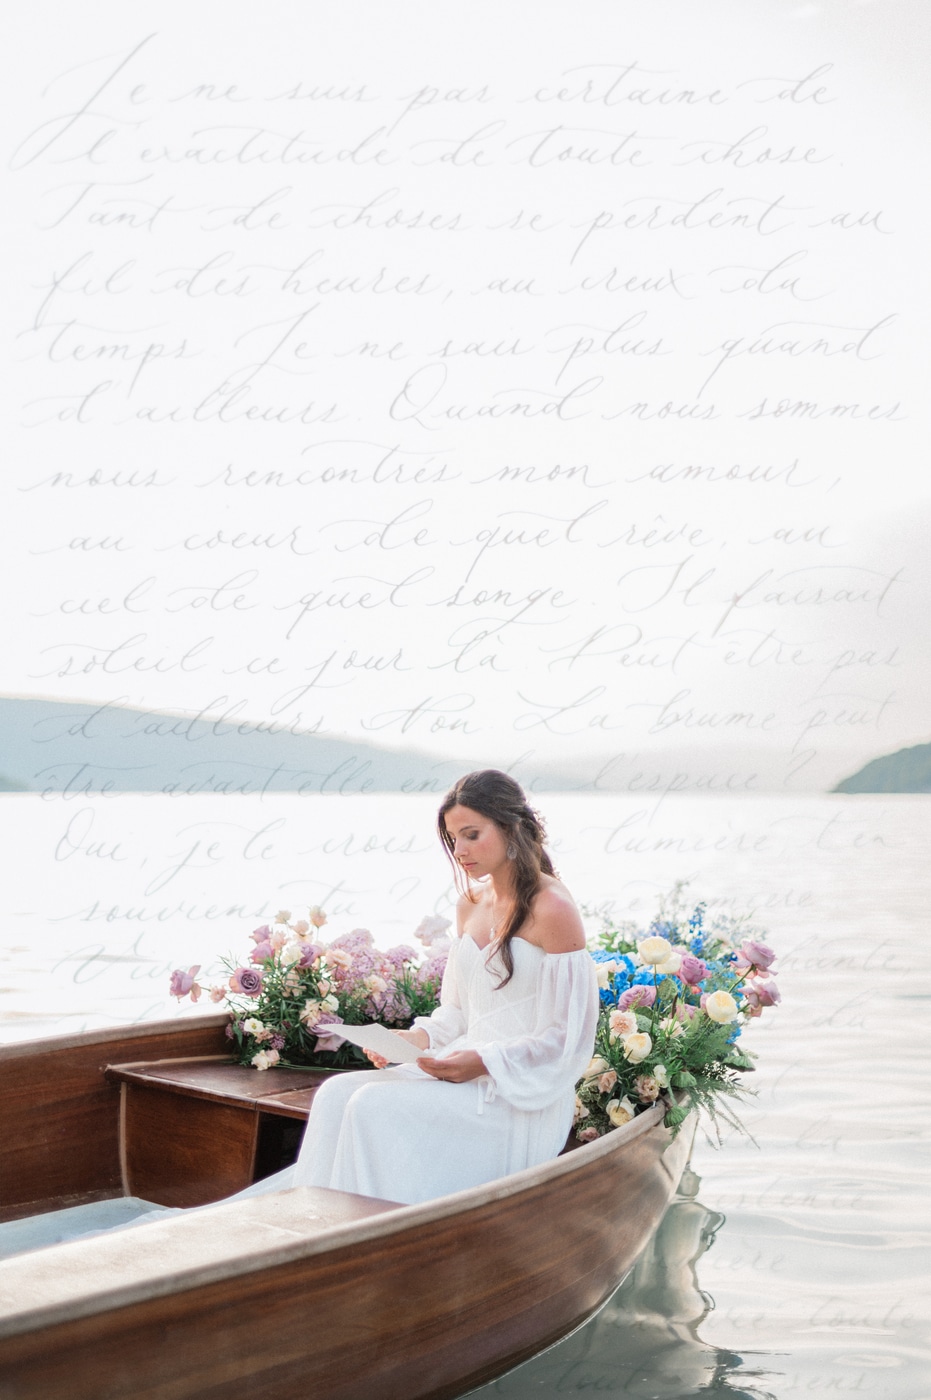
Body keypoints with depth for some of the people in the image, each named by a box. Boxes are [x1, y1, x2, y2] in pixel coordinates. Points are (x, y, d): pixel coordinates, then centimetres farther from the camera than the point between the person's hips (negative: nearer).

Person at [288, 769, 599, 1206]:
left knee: (377, 1107, -24)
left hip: (523, 1099, -8)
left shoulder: (552, 911, -11)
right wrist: (416, 1037, 1)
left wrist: (483, 1063, -19)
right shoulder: (470, 905, 13)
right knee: (337, 1094, -11)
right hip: (463, 1069, 8)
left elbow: (567, 1039, -12)